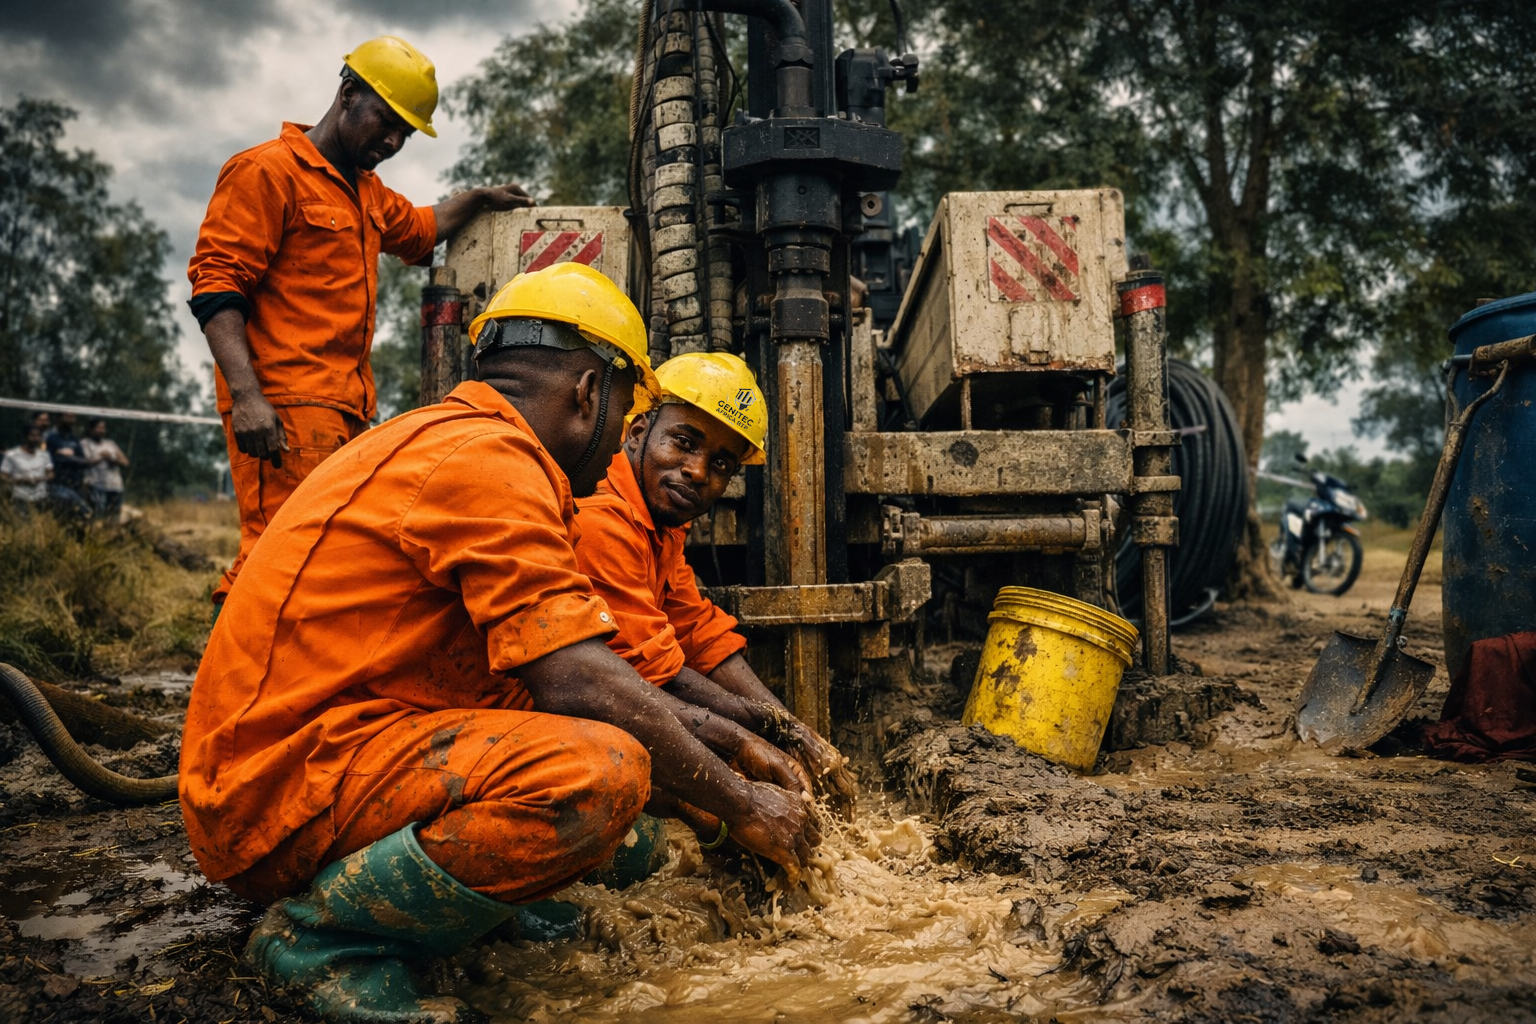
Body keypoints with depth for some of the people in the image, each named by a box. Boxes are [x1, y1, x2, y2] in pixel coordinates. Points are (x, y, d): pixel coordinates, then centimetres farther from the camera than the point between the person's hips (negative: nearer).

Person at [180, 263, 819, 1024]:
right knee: (602, 771, -28)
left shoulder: (439, 441, 17)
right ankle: (319, 933, -10)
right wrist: (742, 806, -10)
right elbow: (582, 683, -22)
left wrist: (685, 726, 21)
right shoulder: (486, 456, -16)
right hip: (283, 789, -10)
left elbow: (554, 660, 21)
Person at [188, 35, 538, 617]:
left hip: (346, 411, 9)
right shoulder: (268, 170, -2)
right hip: (284, 410, -9)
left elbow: (415, 230, 49)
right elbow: (215, 284, -10)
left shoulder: (365, 191, 27)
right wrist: (245, 394, -21)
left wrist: (479, 200, 39)